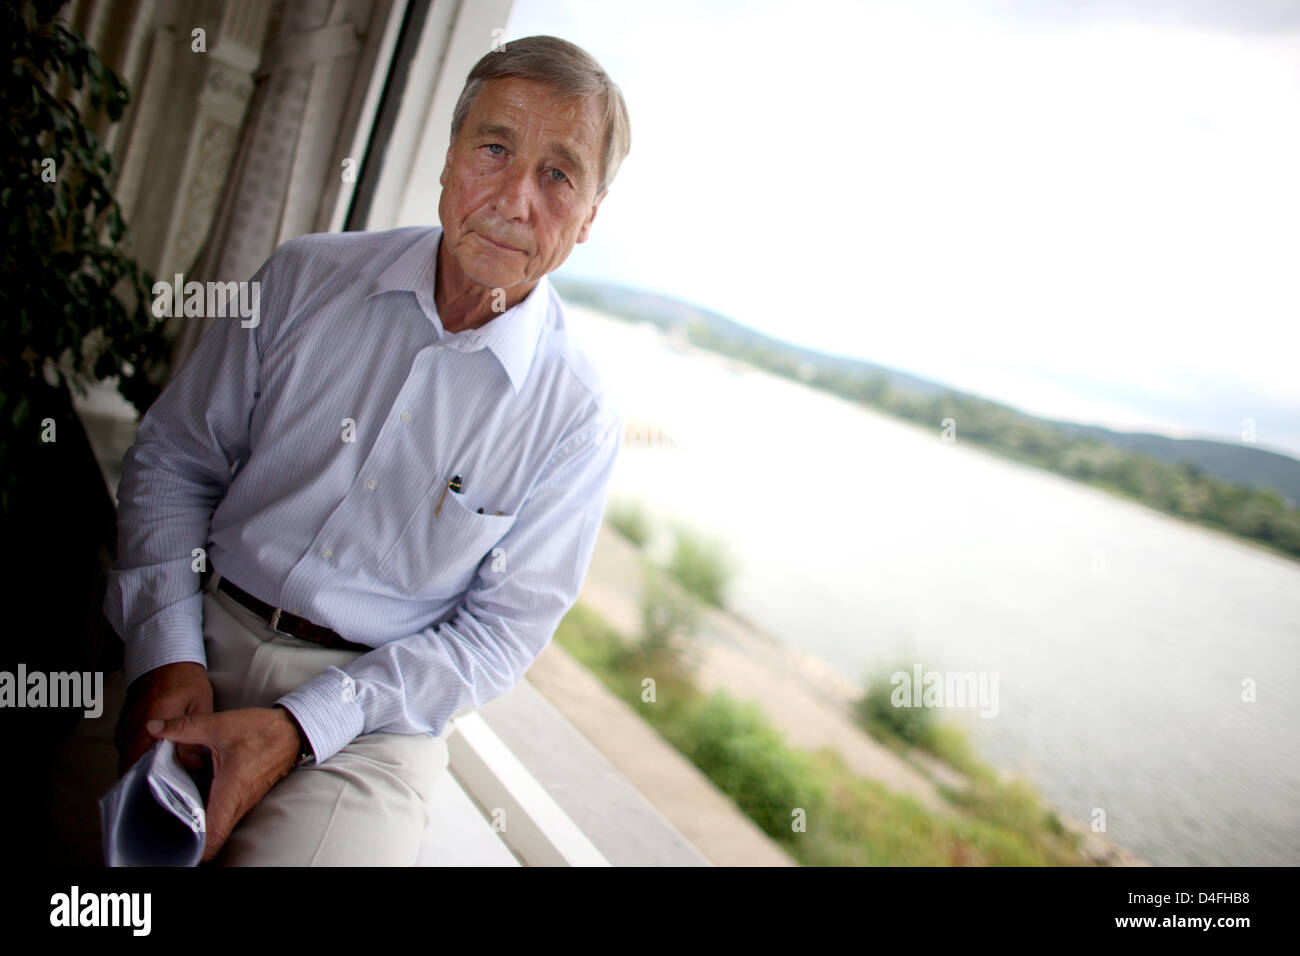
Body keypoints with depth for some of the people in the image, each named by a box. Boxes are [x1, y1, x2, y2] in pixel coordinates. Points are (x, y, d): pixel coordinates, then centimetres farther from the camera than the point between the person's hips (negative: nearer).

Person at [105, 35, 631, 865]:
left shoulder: (578, 417, -10)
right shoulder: (306, 279, -3)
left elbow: (501, 627, -7)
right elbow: (175, 460, 5)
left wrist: (296, 729, -16)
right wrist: (169, 656, -8)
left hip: (368, 712, -1)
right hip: (205, 635, 2)